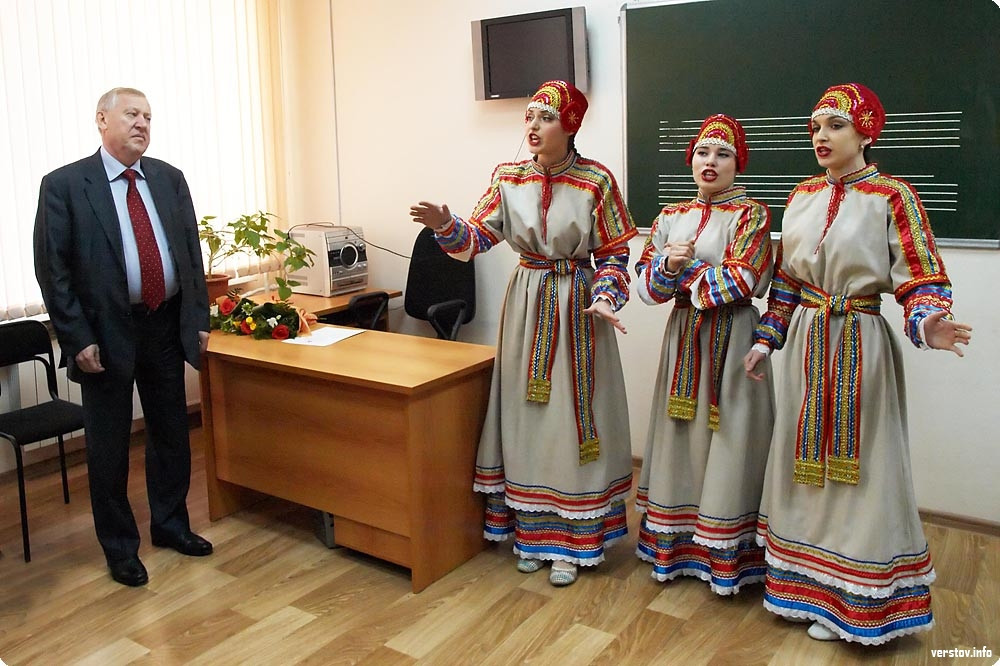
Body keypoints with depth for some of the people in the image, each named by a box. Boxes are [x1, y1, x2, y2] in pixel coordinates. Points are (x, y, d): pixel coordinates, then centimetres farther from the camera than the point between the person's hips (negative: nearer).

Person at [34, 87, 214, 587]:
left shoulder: (168, 178, 6)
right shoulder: (64, 185, -7)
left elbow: (191, 251, 9)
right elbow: (52, 269, -9)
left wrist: (200, 317, 5)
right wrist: (78, 339, -13)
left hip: (166, 326, 4)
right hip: (106, 333, -4)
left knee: (171, 433, 15)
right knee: (109, 446, 8)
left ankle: (170, 524, 34)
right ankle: (120, 546, 25)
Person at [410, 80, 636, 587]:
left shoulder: (596, 181, -8)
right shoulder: (508, 178, 2)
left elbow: (614, 253, -4)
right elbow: (476, 238, -2)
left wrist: (604, 298, -20)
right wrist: (445, 226, -22)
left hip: (576, 306, -3)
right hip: (527, 302, 4)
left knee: (571, 417, 2)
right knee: (527, 416, 9)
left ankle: (571, 541, 16)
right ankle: (530, 529, 24)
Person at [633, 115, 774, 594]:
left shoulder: (750, 215, -5)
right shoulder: (670, 217, 9)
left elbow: (744, 281, -17)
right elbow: (644, 285, 4)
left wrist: (685, 269, -10)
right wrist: (668, 266, -16)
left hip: (731, 339, -4)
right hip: (683, 336, 5)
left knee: (727, 439, 0)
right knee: (682, 437, 11)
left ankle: (726, 556, 12)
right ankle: (674, 545, 23)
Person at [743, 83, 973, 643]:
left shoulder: (893, 197, -8)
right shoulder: (802, 196, 7)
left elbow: (922, 281, -11)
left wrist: (927, 325, -31)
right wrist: (766, 340, 10)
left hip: (861, 343, -5)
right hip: (807, 341, 5)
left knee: (856, 466, 3)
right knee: (804, 462, 12)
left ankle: (850, 600, 20)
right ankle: (808, 582, 30)